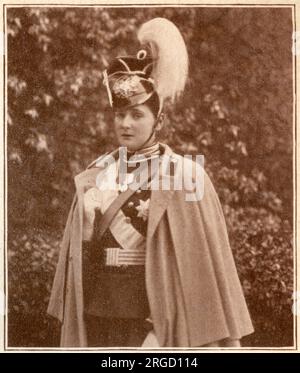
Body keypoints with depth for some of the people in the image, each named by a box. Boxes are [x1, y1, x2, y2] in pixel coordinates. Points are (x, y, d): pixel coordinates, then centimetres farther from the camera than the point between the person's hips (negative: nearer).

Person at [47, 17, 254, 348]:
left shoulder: (183, 177, -7)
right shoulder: (95, 175, 7)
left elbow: (209, 256, -6)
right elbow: (78, 246, 13)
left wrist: (226, 335, -5)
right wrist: (70, 314, 15)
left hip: (154, 319, -4)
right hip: (96, 317, 5)